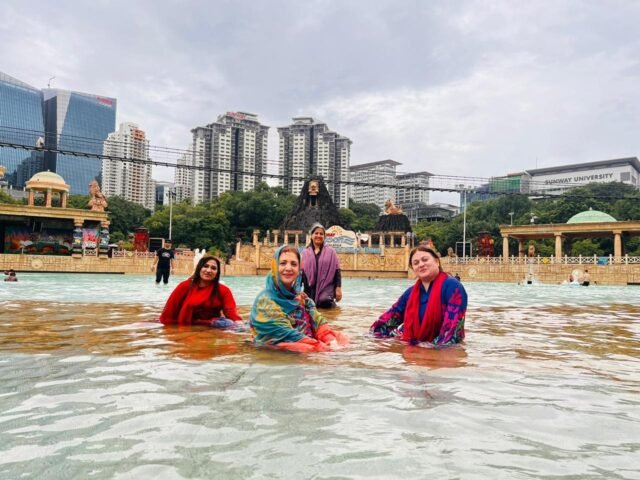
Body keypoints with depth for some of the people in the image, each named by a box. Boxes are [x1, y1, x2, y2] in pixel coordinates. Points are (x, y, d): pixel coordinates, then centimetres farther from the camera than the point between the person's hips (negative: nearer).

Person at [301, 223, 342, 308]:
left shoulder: (331, 252, 5)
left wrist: (338, 288, -6)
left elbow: (337, 271, 2)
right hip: (310, 290, 3)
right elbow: (301, 271, 7)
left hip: (326, 289, -2)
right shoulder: (305, 253, 9)